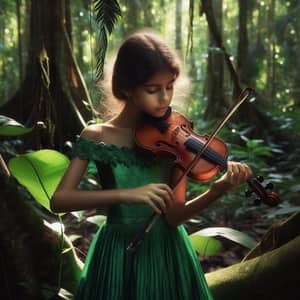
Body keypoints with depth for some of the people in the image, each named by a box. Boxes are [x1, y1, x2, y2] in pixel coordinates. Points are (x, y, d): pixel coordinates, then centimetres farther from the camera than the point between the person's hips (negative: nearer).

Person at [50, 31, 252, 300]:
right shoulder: (96, 137, -9)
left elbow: (173, 216, -12)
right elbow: (58, 201, -18)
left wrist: (218, 191, -29)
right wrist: (123, 194, -30)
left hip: (167, 251, 1)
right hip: (119, 255, -1)